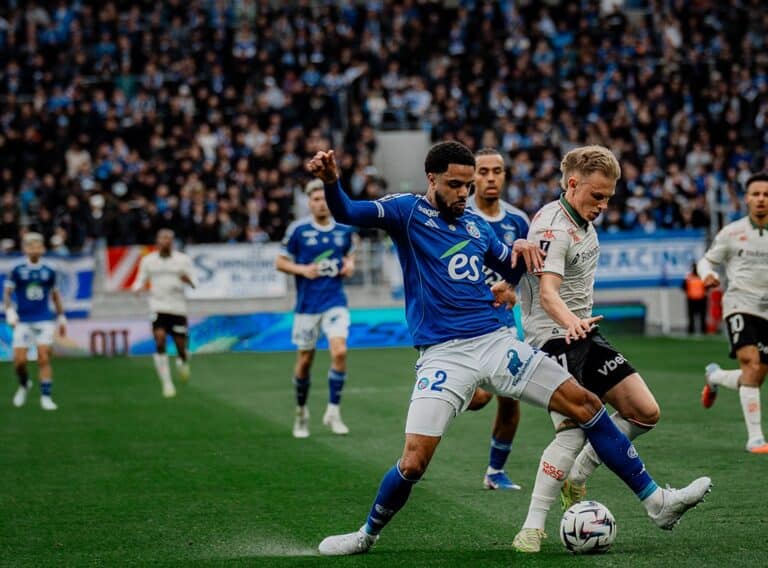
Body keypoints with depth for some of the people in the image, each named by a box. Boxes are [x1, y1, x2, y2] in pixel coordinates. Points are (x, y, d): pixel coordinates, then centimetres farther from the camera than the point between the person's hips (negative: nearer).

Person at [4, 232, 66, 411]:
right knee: (19, 361, -3)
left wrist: (61, 318, 17)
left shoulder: (49, 271, 6)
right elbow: (7, 293, 1)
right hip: (23, 321, 0)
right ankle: (24, 384, 27)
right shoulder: (17, 271, 1)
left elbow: (55, 295, 17)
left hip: (44, 321, 0)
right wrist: (9, 312, -14)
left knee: (44, 358, -11)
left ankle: (46, 396, -6)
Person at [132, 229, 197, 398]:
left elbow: (194, 283, 1)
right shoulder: (148, 261, 6)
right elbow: (141, 280, 14)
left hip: (178, 308, 0)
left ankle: (182, 362, 39)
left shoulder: (183, 259, 3)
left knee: (181, 345, 0)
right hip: (158, 307, 0)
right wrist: (138, 287, -10)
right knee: (160, 341, -18)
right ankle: (167, 383, -11)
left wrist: (188, 280, -23)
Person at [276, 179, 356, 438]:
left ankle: (333, 412, -6)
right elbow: (281, 262, 1)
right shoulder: (298, 229, -5)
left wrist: (350, 264, 0)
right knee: (305, 360, 6)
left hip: (335, 301, 1)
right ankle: (301, 412, 28)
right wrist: (303, 269, -16)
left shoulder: (344, 228, 3)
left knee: (339, 351, -18)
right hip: (307, 303, -1)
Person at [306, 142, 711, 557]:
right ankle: (367, 535, 13)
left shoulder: (477, 226, 16)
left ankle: (656, 502, 7)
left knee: (585, 404, -1)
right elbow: (346, 213, -14)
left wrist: (521, 249, 5)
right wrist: (331, 181, -36)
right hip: (443, 354, -5)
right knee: (413, 462, -16)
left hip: (496, 342, 5)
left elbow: (512, 272, 28)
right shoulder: (409, 212, 1)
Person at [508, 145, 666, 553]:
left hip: (583, 334, 9)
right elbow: (548, 292, -34)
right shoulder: (553, 228, -19)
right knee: (574, 428, -22)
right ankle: (532, 527, -19)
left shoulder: (583, 220, 10)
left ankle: (575, 480, 16)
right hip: (553, 337, -9)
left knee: (645, 413, 3)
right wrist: (570, 322, -52)